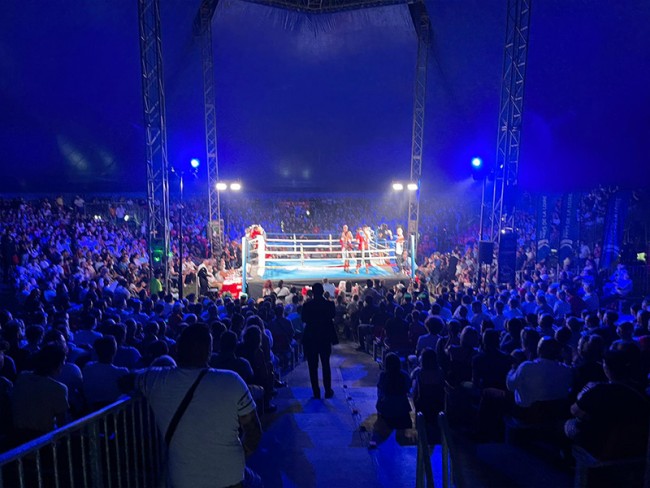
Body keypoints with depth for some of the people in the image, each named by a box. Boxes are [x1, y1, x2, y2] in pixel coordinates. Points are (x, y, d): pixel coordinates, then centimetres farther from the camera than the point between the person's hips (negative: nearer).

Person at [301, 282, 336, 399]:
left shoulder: (307, 305, -12)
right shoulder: (329, 304, -10)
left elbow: (304, 320, 0)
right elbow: (333, 316, 7)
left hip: (310, 338, -1)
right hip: (325, 337, 1)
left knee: (313, 366, 8)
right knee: (326, 365, 15)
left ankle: (316, 392, 10)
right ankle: (328, 391, 17)